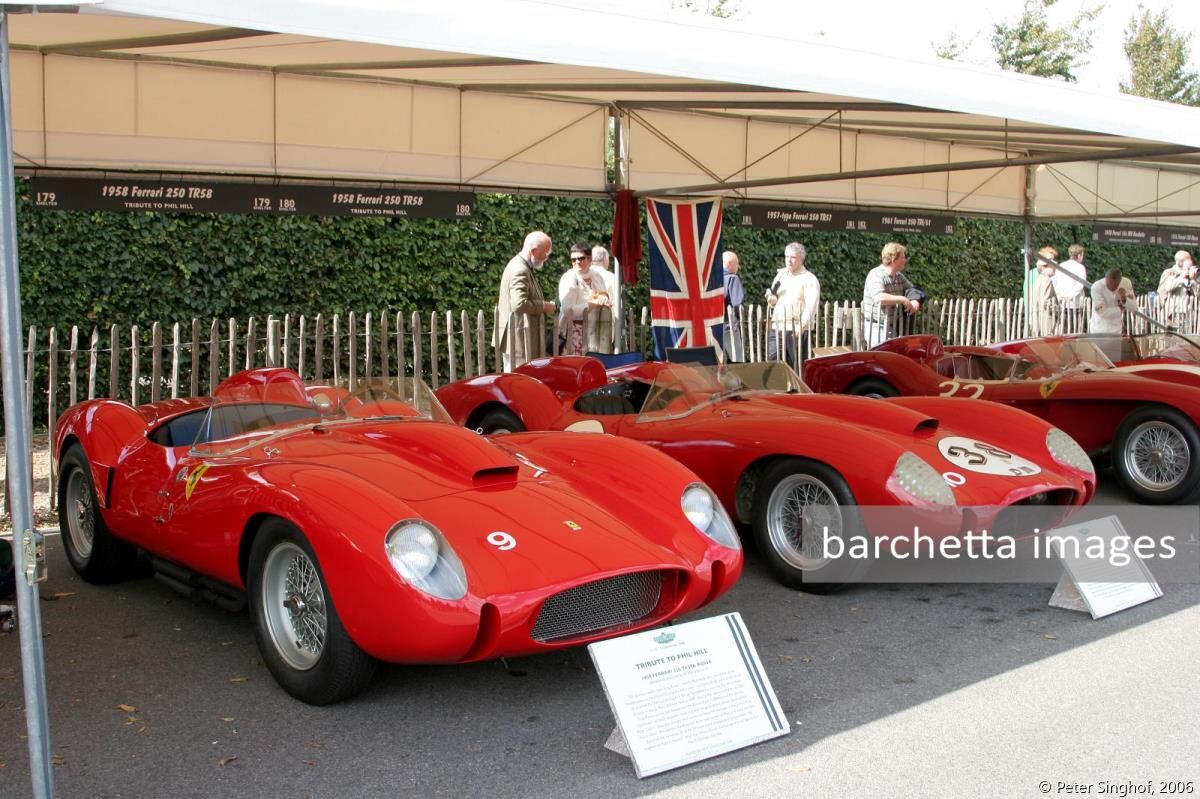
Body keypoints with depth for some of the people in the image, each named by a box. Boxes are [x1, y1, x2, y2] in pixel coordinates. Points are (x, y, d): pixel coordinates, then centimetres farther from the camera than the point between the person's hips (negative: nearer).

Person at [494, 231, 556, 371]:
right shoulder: (520, 271, -19)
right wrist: (544, 306, -17)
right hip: (518, 339, -11)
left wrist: (543, 305, 13)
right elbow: (519, 304, -29)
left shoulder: (520, 266, 15)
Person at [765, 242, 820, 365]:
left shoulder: (809, 279, -1)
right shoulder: (780, 275, 18)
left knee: (797, 366, -3)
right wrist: (772, 300, 2)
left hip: (797, 330, -5)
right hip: (776, 328, 6)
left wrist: (802, 326, -24)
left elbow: (812, 305, -12)